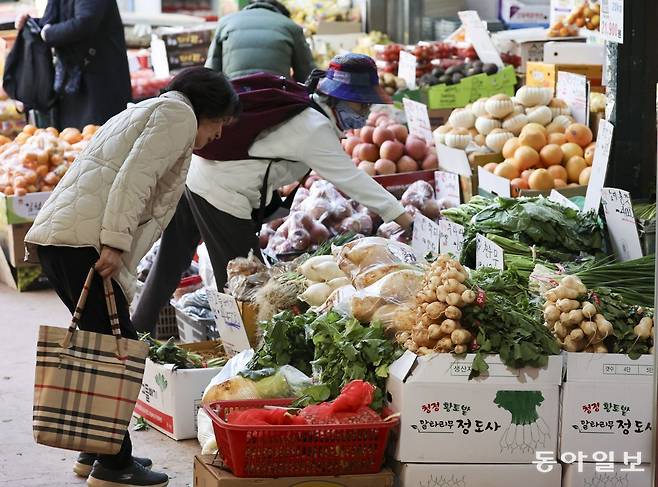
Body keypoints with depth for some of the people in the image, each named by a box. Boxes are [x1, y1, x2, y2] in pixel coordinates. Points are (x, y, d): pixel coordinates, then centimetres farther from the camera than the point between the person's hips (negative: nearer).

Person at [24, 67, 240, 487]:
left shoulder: (146, 113, 33)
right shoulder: (179, 114, 3)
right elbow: (135, 178, -13)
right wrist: (115, 244, -19)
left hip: (52, 235, 10)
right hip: (83, 239, -10)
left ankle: (95, 452, 23)